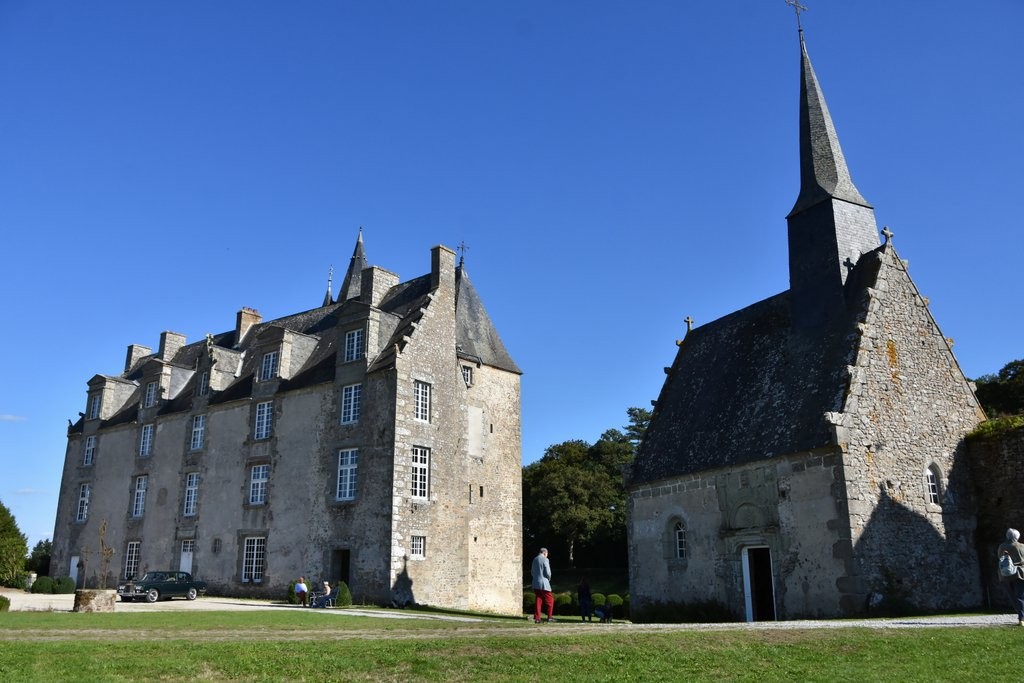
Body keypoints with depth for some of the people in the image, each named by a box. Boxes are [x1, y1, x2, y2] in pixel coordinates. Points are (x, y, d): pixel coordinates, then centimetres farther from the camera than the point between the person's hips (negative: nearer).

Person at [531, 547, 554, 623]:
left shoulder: (535, 559, 11)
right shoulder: (545, 560, -10)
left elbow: (532, 572, 18)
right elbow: (548, 572, -14)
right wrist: (549, 578, 4)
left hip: (536, 584, 7)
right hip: (544, 583, -7)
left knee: (538, 600, 10)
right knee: (550, 600, 6)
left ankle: (537, 618, 6)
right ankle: (550, 617, 6)